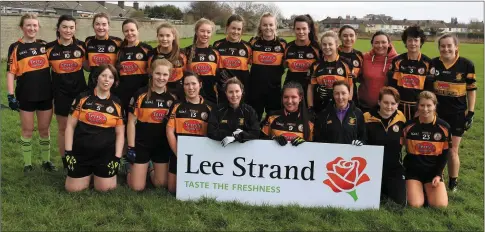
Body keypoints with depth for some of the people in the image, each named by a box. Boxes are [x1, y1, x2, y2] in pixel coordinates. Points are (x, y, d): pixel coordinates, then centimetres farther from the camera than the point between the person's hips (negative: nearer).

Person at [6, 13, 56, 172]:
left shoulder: (44, 45, 6)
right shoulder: (15, 48, -3)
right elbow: (11, 72, -6)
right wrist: (11, 95, -13)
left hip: (46, 95, 3)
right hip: (26, 97, -3)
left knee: (44, 130, 13)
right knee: (27, 130, 7)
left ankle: (46, 161, 26)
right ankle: (27, 164, 20)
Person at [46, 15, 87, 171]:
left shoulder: (81, 46, -1)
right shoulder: (50, 48, -4)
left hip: (80, 91, 1)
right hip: (60, 93, -1)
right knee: (63, 128, 8)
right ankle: (65, 163, 21)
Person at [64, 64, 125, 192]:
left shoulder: (117, 104, 1)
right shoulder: (82, 98, -2)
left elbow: (120, 133, 4)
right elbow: (70, 126, 0)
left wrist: (117, 157, -4)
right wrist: (68, 152, -6)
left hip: (106, 154, 0)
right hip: (80, 152, 0)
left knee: (103, 188, -1)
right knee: (73, 189, 1)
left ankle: (98, 173, 31)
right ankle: (88, 173, 31)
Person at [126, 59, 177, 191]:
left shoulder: (172, 97, -1)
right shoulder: (141, 94, -9)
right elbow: (131, 122, -6)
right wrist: (131, 147, -9)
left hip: (162, 145, 3)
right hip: (141, 144, -3)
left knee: (161, 184, 10)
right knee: (137, 187, -1)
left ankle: (152, 172, 41)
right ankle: (131, 172, 32)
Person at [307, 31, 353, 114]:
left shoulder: (345, 64, -4)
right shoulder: (316, 65, 2)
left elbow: (350, 86, 1)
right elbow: (311, 87, 7)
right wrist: (310, 108, 2)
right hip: (319, 108, 2)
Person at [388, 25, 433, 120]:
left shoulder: (427, 63, -1)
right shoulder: (397, 61, 1)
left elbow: (429, 89, 0)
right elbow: (391, 85, 2)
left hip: (419, 107, -1)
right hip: (400, 106, 1)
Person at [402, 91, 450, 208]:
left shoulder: (443, 127, -4)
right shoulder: (409, 125, -6)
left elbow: (444, 154, 2)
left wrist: (438, 175, -8)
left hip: (433, 170, 1)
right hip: (413, 170, -1)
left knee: (441, 205, -15)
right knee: (415, 204, -19)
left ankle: (427, 189, 17)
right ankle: (413, 188, 15)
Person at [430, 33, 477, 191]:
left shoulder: (466, 65, -7)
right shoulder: (433, 64, -1)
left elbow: (471, 89, -1)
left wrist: (471, 112, -4)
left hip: (458, 113, -2)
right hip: (436, 113, 2)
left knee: (452, 150, 4)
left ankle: (453, 183, 20)